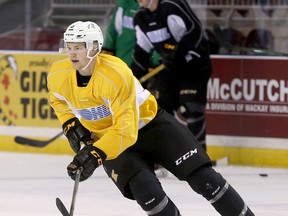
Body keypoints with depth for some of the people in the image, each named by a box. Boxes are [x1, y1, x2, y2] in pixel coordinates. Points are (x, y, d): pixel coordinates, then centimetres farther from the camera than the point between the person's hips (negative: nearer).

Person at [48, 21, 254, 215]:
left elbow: (125, 131, -35)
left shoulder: (117, 74, -32)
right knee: (145, 190, -24)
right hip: (107, 137, 4)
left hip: (151, 124, -4)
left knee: (201, 176, -9)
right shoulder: (58, 75, -14)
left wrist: (95, 156, -43)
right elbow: (58, 99, 12)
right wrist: (71, 125, -2)